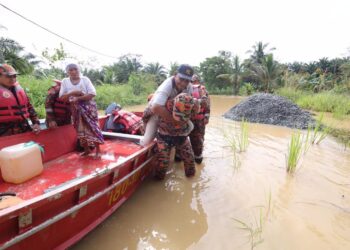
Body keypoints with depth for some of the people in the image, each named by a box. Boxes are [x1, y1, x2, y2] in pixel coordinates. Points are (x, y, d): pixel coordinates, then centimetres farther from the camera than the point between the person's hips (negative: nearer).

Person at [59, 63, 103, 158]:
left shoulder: (85, 79, -4)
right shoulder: (65, 81, 3)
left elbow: (92, 94, -14)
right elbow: (61, 97, 0)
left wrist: (78, 98, -19)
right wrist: (72, 93, -17)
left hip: (88, 107, -3)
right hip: (76, 109, 3)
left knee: (93, 128, -4)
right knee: (80, 130, 9)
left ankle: (97, 150, 4)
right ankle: (86, 150, 24)